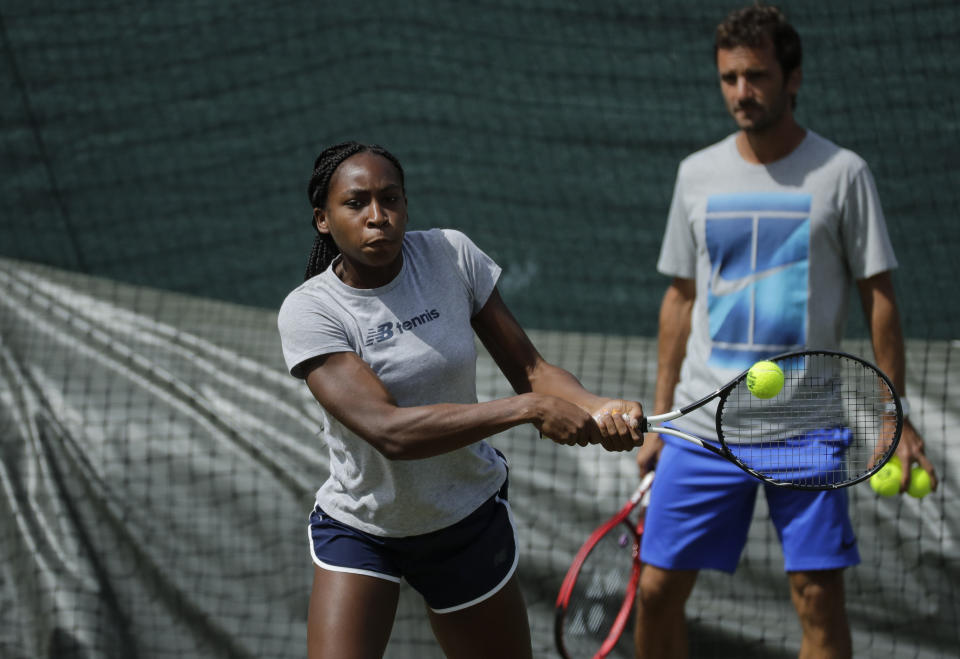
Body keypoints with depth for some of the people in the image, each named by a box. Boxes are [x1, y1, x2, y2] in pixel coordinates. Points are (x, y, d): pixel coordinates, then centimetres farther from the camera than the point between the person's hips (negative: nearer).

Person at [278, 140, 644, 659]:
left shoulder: (451, 256, -9)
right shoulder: (307, 311, -20)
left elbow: (529, 368, -5)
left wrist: (596, 408, -27)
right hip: (358, 532, -3)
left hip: (470, 519, 3)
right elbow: (390, 431, -32)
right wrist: (530, 408, -37)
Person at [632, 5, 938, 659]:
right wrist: (660, 418, 12)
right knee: (657, 591, 1)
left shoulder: (842, 173, -3)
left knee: (820, 597, -5)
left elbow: (879, 296, 0)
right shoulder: (697, 174, 7)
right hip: (703, 425, 3)